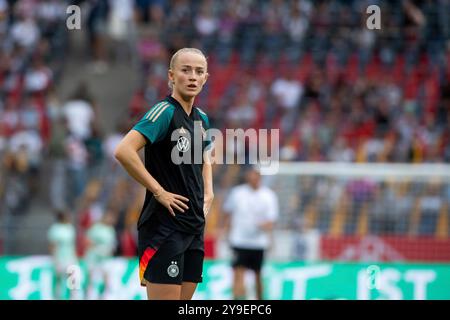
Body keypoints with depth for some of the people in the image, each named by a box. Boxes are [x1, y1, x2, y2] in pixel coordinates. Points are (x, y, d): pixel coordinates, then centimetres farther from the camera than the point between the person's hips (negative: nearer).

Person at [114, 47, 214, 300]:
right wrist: (159, 191, -20)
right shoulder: (165, 111, -12)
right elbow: (123, 151, -25)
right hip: (163, 228, -8)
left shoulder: (202, 119, 12)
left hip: (194, 228, 8)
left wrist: (208, 192, 17)